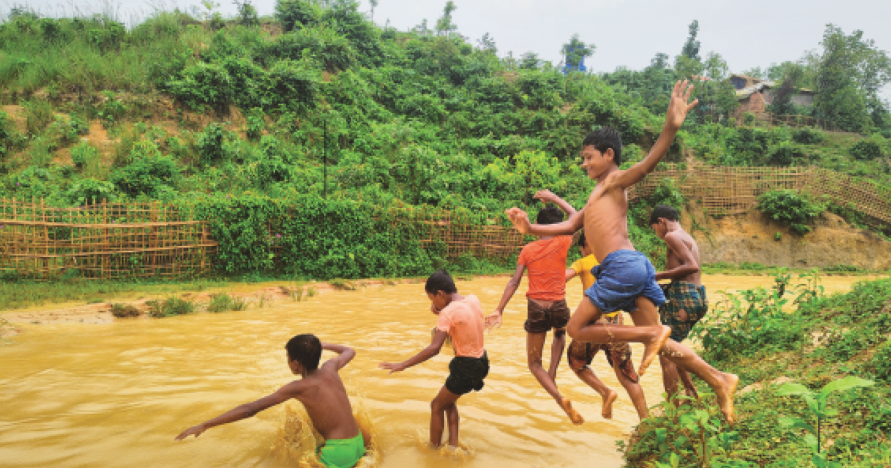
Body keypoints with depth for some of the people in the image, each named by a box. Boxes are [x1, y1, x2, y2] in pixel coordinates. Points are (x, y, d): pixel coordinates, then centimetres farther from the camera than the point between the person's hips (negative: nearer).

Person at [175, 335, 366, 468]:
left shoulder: (298, 388, -13)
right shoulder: (330, 368, 2)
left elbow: (250, 409, -13)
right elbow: (349, 351, 26)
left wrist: (204, 425, -9)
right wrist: (322, 345, 36)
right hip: (358, 444, 8)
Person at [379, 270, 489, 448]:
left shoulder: (448, 312, -22)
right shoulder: (473, 299, 0)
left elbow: (434, 348, -30)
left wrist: (403, 365, -28)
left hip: (466, 367, -8)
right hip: (481, 361, 8)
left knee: (437, 406, 11)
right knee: (448, 401, 25)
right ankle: (453, 444, 22)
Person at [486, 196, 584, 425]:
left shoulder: (528, 249, 1)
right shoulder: (562, 242, -2)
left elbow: (514, 282, -4)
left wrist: (499, 310, -3)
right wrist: (555, 198, 22)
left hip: (536, 308, 0)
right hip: (558, 306, 0)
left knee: (534, 363, 12)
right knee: (560, 333, 38)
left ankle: (560, 399, -10)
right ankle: (552, 374, 19)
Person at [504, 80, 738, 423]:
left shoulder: (614, 181, 3)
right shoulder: (598, 196, 29)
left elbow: (645, 165, -18)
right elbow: (570, 226, 27)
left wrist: (671, 128, -35)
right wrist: (530, 228, 18)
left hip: (622, 265, -9)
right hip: (635, 267, 9)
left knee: (577, 329, -1)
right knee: (660, 342, 9)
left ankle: (651, 335, -9)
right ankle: (719, 381, 7)